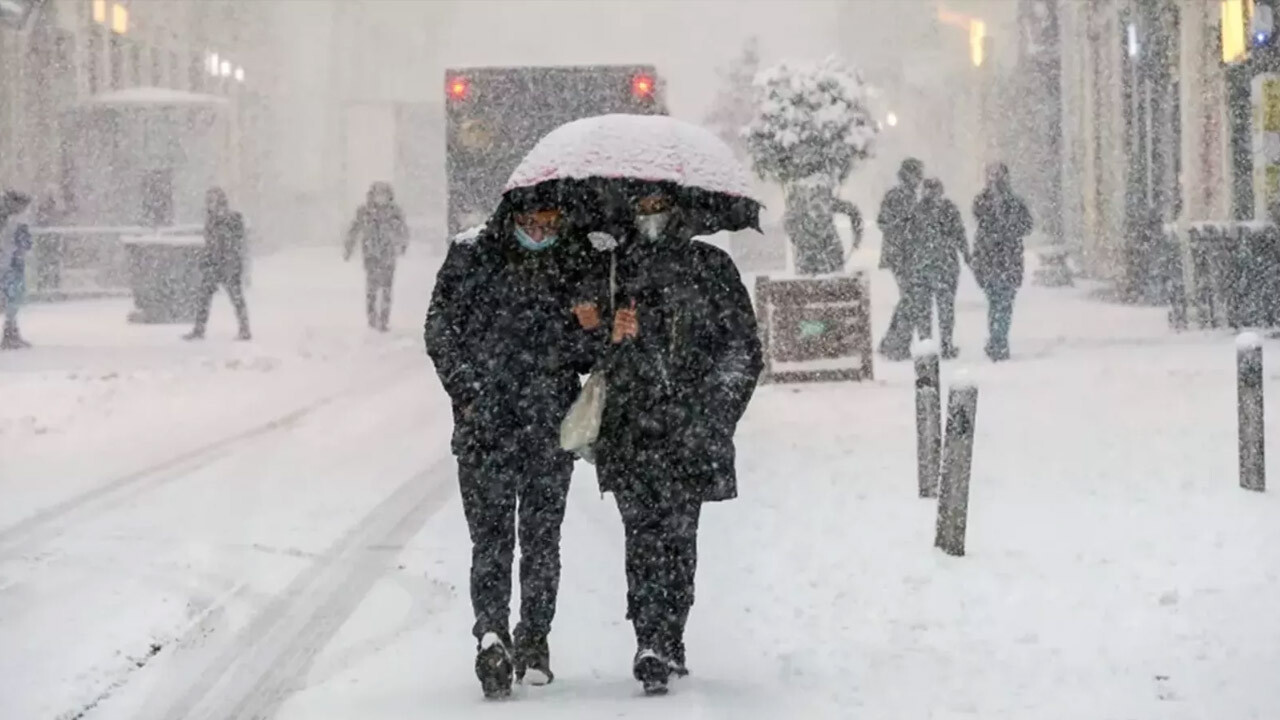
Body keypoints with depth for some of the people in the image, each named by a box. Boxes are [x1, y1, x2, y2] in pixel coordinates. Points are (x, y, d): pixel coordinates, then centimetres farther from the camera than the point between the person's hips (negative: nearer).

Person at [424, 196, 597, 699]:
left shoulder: (575, 264, 6)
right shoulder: (472, 254, -1)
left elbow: (583, 351, 11)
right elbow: (440, 329, 0)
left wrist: (610, 335, -11)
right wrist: (469, 389, -9)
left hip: (551, 427, 2)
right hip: (485, 423, -2)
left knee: (542, 535, 5)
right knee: (491, 532, -8)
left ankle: (534, 639, 13)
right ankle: (493, 633, -16)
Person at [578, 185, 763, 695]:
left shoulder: (712, 266, 8)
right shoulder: (611, 268, 10)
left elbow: (743, 349, 7)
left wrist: (715, 414, -1)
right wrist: (610, 332, -8)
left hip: (690, 430, 0)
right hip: (629, 426, 0)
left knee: (678, 535, 1)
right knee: (644, 533, -11)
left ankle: (664, 644, 11)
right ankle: (655, 644, -15)